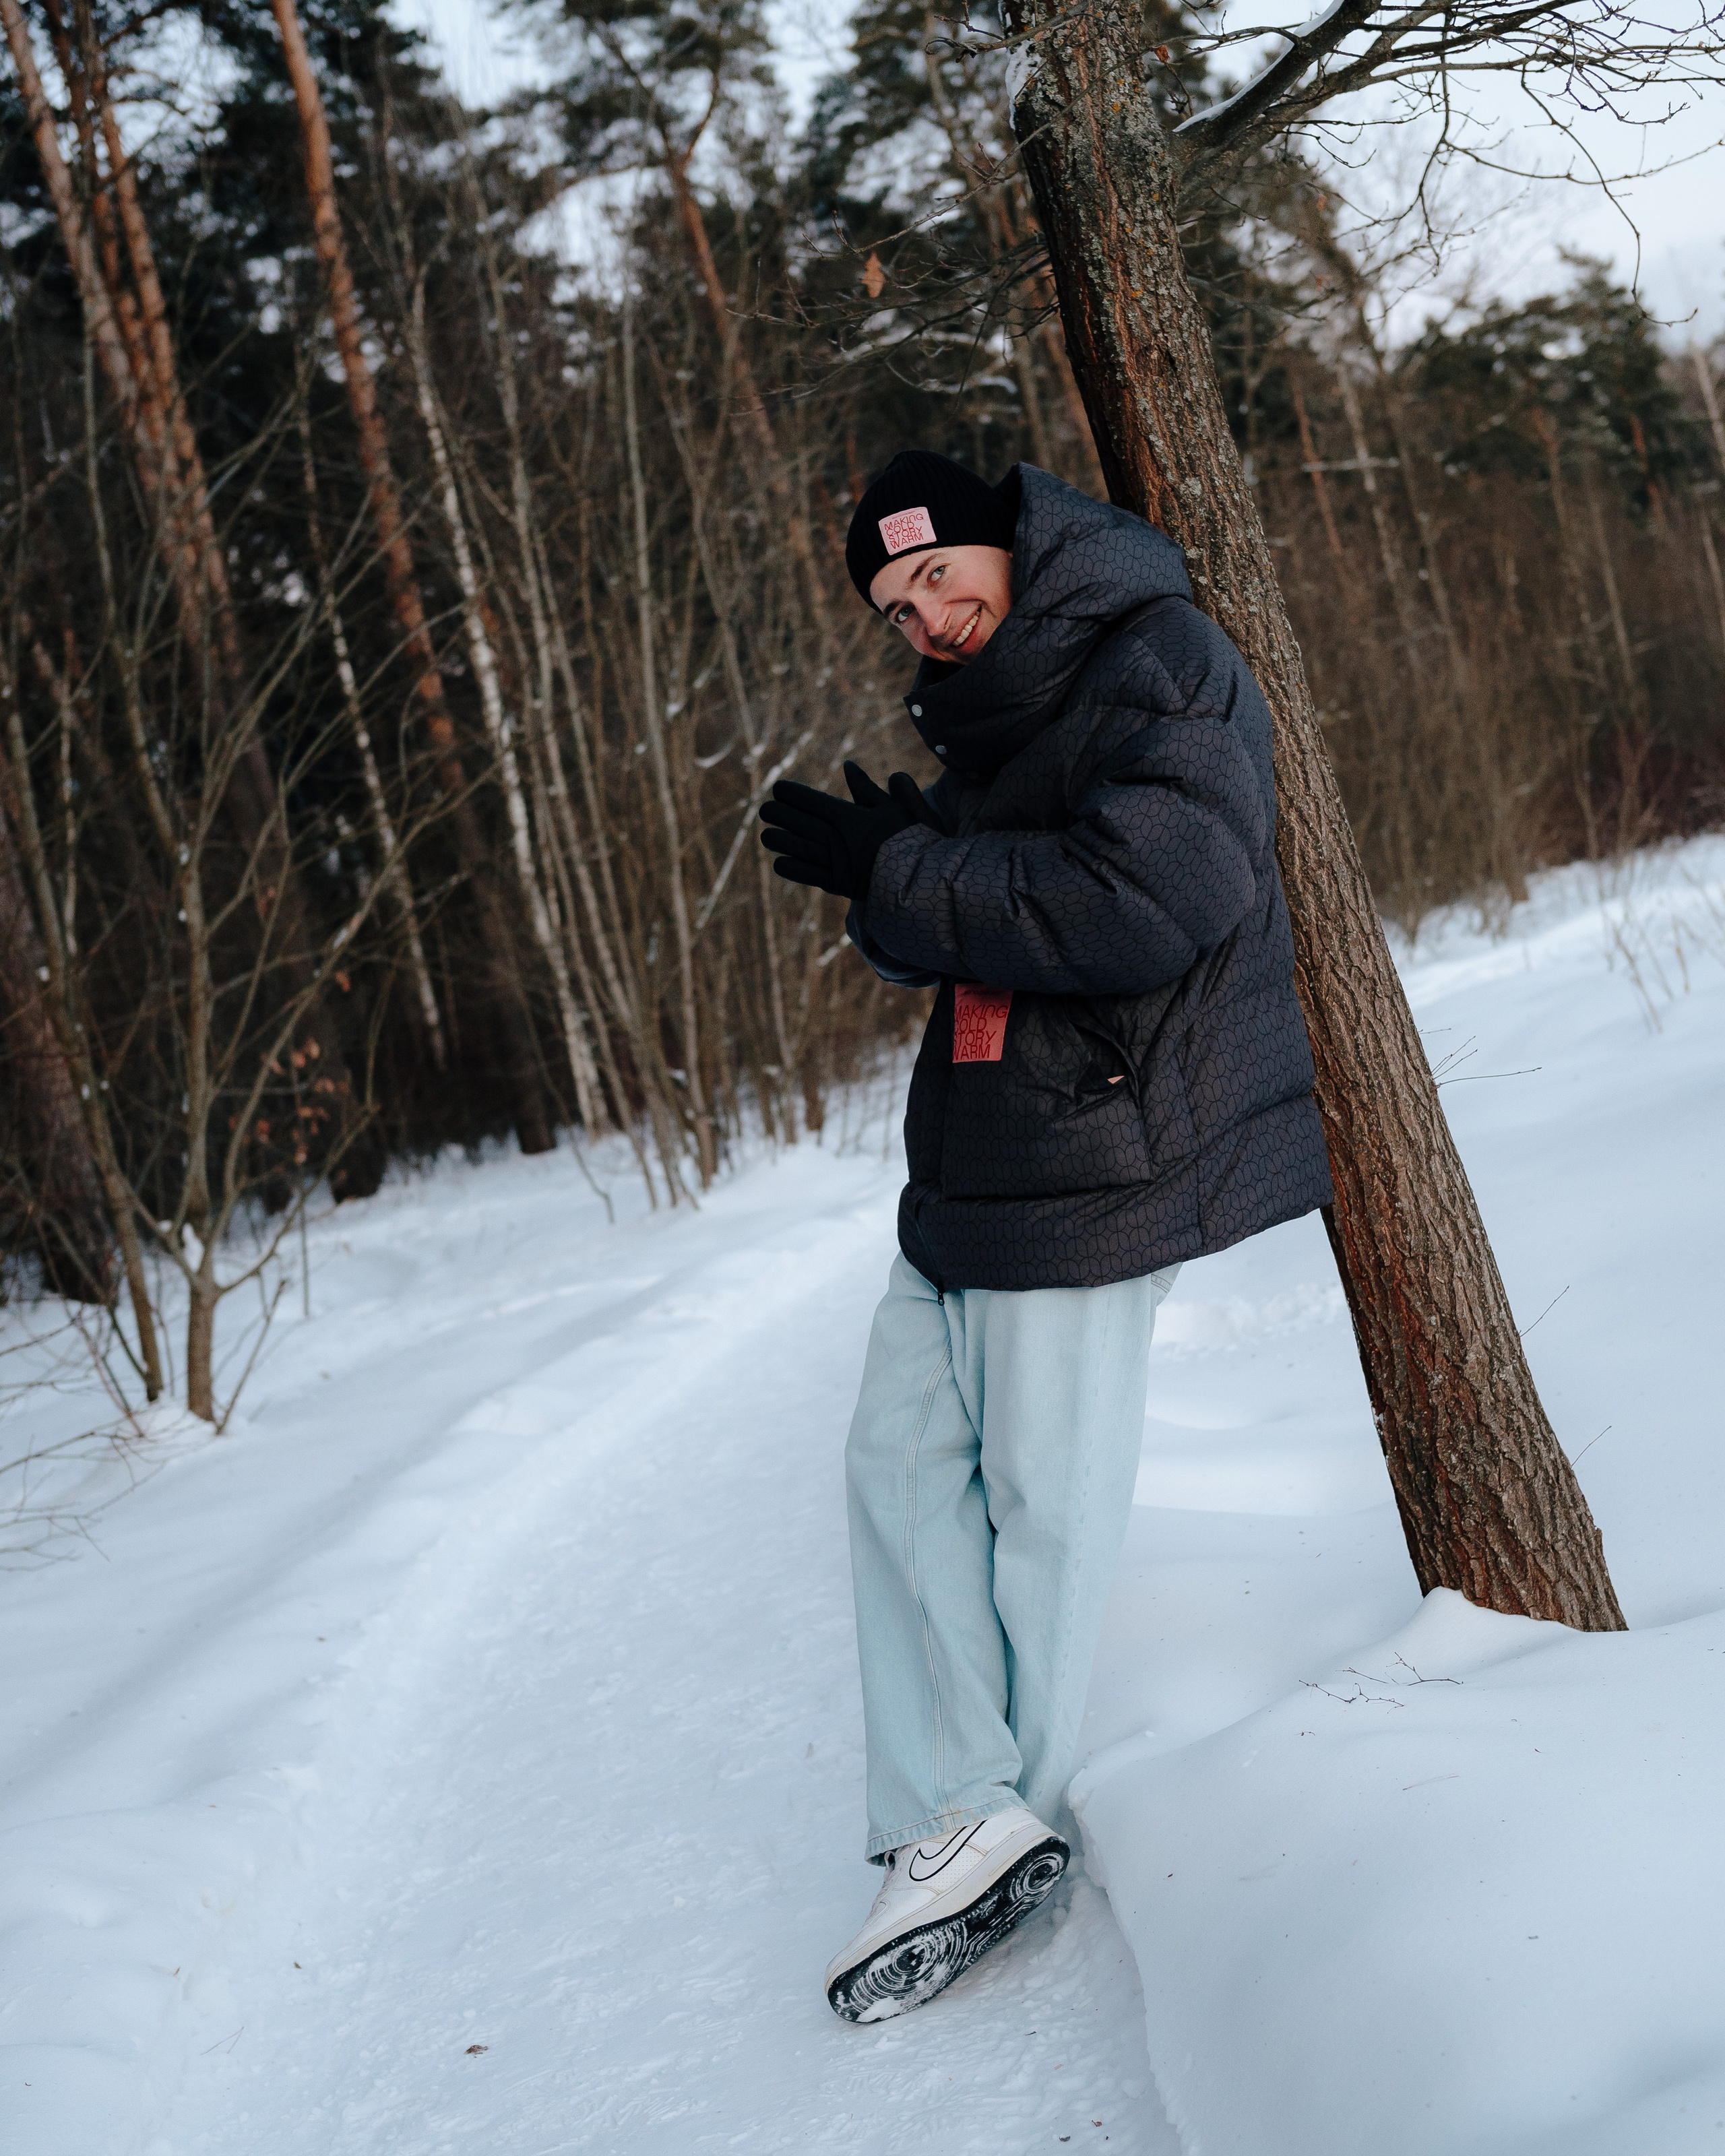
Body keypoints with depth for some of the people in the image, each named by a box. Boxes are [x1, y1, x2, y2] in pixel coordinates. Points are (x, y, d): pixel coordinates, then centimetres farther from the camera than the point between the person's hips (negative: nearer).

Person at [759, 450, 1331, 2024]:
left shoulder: (1161, 669, -14)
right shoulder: (994, 715, 15)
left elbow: (1141, 903, -27)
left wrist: (892, 873, -21)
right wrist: (887, 867, -7)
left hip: (1100, 1159, -9)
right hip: (981, 1162, 10)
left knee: (1046, 1495, 1)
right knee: (905, 1454, 5)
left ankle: (1012, 1814, 17)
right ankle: (962, 1818, 7)